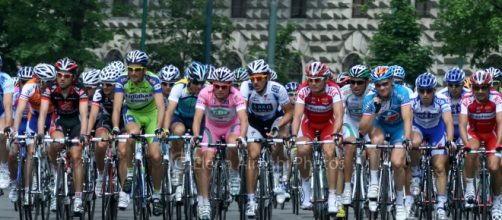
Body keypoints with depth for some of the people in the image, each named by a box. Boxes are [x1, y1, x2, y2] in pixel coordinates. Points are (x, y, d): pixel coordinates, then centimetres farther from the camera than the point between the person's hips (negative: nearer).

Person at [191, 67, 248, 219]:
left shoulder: (236, 95, -29)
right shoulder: (205, 93, -27)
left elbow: (243, 119, -38)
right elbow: (198, 117, -34)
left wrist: (241, 137, -57)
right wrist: (196, 136, -51)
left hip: (232, 126, -1)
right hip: (212, 126, 1)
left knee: (232, 147, -33)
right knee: (207, 162, -14)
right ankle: (204, 202, -10)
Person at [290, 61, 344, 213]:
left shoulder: (333, 90, -29)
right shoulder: (303, 90, -27)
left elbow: (339, 115, -37)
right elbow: (297, 115, -34)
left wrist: (335, 134, -53)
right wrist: (293, 136, -49)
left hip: (328, 124, -1)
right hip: (309, 123, 1)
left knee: (329, 152, -24)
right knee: (303, 150, -25)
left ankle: (332, 196, -19)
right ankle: (306, 187, 0)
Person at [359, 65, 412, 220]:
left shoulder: (401, 93, -28)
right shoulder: (370, 99, -25)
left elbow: (407, 118, -36)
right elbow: (362, 130, -29)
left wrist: (407, 139, -52)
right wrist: (374, 110, -42)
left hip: (398, 127, 0)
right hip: (379, 126, 0)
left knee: (397, 162, -19)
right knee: (377, 139, -36)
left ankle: (400, 202, 4)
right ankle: (373, 182, -26)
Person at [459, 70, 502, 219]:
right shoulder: (467, 99, -25)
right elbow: (462, 124, -32)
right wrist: (466, 144, -48)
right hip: (474, 132, 0)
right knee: (471, 150, -34)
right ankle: (469, 187, -20)